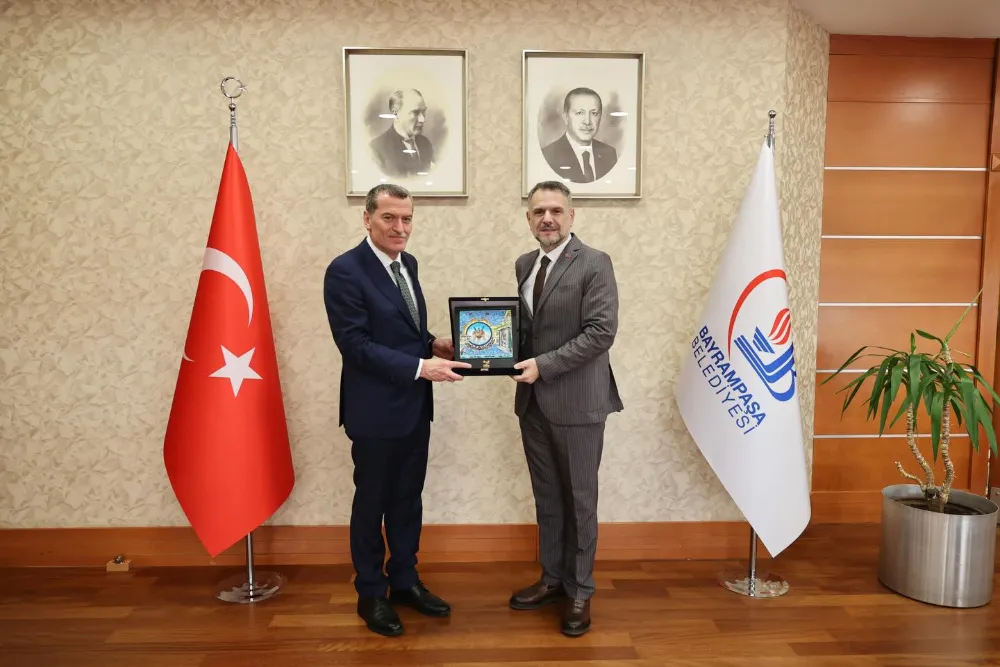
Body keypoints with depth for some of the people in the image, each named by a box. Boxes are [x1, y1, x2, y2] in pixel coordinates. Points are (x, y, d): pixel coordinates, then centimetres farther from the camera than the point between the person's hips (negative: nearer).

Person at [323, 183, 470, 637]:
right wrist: (421, 367, -25)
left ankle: (405, 581, 35)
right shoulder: (344, 271, -16)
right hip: (376, 410, -7)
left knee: (408, 499, 17)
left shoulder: (407, 263, 9)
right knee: (372, 502, 10)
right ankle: (371, 594, 28)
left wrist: (433, 344, -2)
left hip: (415, 407, 7)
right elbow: (356, 345, -21)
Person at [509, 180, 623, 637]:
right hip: (533, 401, 6)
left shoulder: (594, 264, -10)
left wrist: (544, 365, -20)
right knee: (546, 497, 17)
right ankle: (552, 578, 34)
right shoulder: (524, 265, 10)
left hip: (577, 402, -6)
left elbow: (601, 332, -17)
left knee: (580, 500, 8)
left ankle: (580, 591, 25)